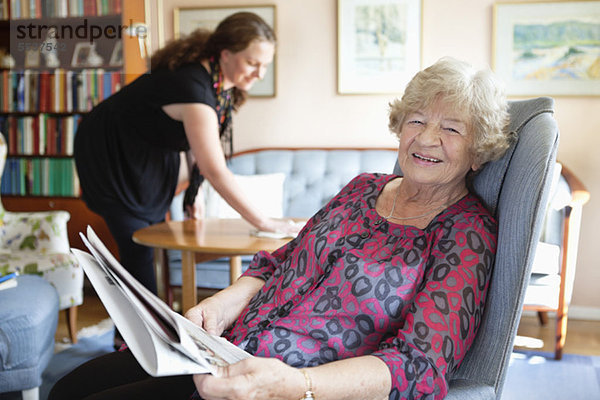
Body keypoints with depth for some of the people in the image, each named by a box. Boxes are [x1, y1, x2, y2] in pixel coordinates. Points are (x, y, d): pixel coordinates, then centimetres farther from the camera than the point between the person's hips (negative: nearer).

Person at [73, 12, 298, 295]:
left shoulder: (223, 84, -10)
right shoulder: (193, 86, -37)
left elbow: (196, 139, 5)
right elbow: (215, 170, -38)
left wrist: (195, 189, -1)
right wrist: (262, 222, -34)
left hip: (153, 154, 8)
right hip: (111, 153, -8)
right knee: (137, 249, -6)